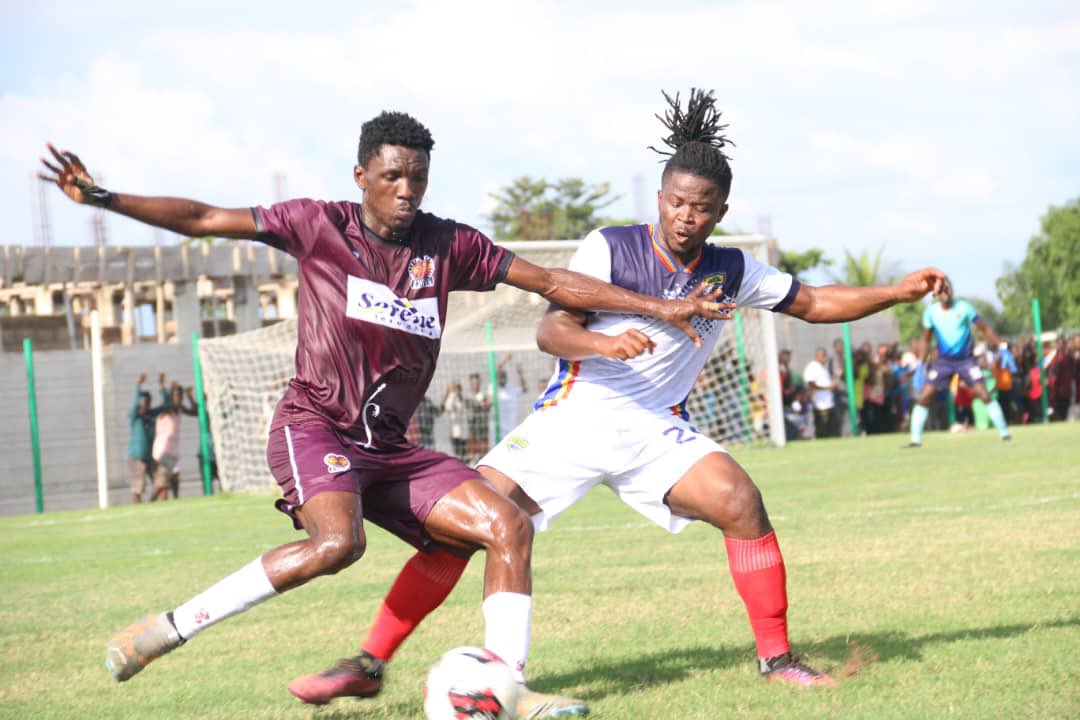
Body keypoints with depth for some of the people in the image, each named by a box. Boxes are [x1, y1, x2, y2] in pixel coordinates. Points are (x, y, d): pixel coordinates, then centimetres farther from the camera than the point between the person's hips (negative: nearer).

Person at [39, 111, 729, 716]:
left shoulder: (449, 245, 5)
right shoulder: (321, 225, -3)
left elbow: (552, 281, 7)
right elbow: (203, 220, -1)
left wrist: (660, 307, 3)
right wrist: (103, 197, -8)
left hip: (389, 447, 5)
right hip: (314, 425, -5)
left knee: (509, 526, -8)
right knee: (338, 543, -34)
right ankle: (172, 626, -22)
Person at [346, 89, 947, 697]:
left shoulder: (732, 271, 3)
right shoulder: (610, 248, -8)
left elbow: (813, 303, 14)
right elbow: (550, 330, -14)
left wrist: (898, 292, 3)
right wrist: (603, 343, -34)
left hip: (656, 429, 2)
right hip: (571, 418, -2)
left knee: (741, 502, -23)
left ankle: (776, 659, -8)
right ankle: (370, 660, -5)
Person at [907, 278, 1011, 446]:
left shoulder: (964, 308, -9)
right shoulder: (931, 312, -3)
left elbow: (985, 329, -1)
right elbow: (926, 339, 9)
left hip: (966, 359, -2)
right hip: (943, 360, 2)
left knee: (984, 395, -13)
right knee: (924, 397, -8)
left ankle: (1004, 432, -1)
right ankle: (916, 439, 1)